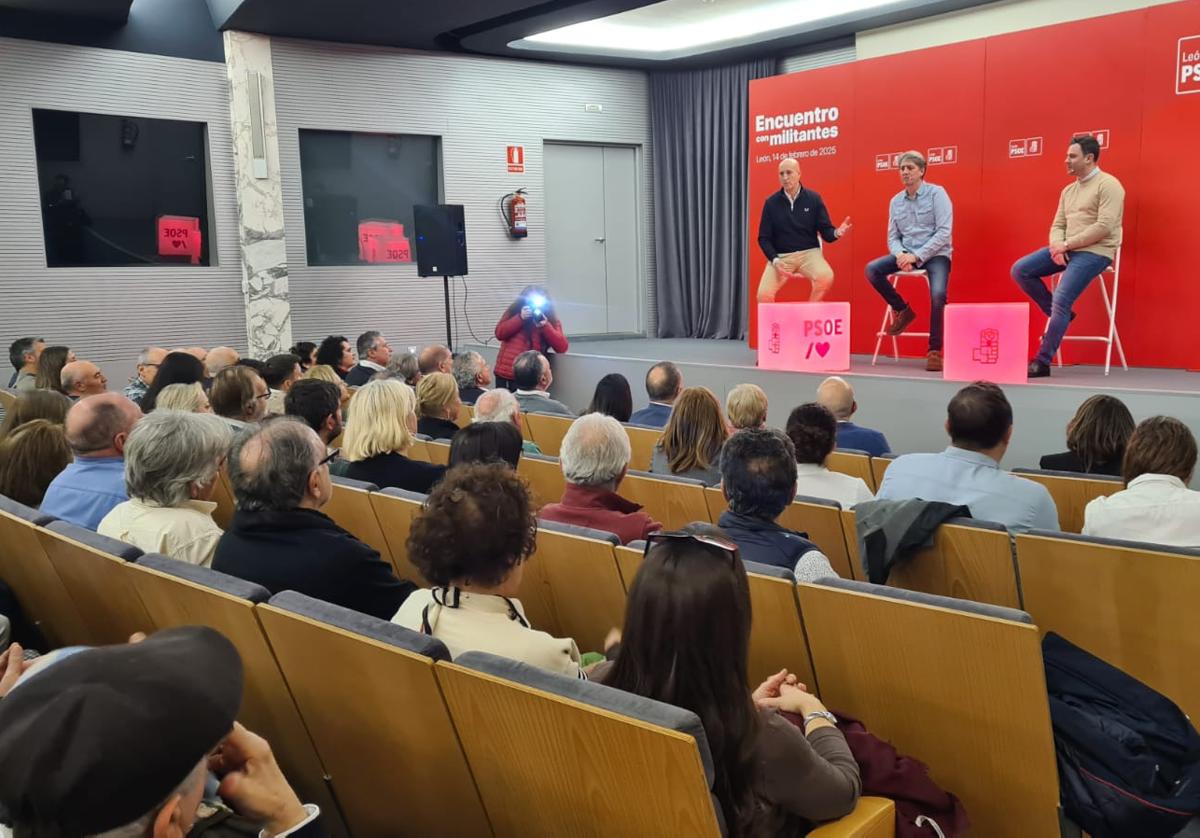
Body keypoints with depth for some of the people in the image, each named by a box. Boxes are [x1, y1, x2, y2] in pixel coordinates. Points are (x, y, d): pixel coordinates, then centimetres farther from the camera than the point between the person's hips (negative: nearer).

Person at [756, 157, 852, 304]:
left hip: (809, 253, 0)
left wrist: (836, 233, -24)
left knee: (826, 277, -33)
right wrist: (774, 260, -13)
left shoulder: (813, 199, 2)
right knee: (764, 294, -22)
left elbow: (825, 231, 1)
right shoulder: (771, 203, 3)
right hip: (780, 256, 1)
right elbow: (764, 238, 4)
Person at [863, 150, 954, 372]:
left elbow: (944, 233, -13)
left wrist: (917, 256, -21)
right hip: (907, 254, 5)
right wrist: (900, 254, -14)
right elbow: (892, 237, 10)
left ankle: (934, 351, -16)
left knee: (938, 294, -30)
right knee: (872, 270, -16)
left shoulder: (937, 193, -5)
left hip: (935, 254, -5)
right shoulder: (896, 201, 10)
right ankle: (902, 310, 5)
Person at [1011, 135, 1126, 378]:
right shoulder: (1068, 190, 17)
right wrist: (1056, 245, -9)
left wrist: (1067, 244, -17)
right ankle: (1058, 314, 4)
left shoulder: (1108, 185, -8)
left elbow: (1104, 227, -18)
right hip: (1066, 249, 8)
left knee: (1061, 301, -21)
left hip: (1094, 253, -8)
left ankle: (1043, 362, -14)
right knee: (1020, 270, -7)